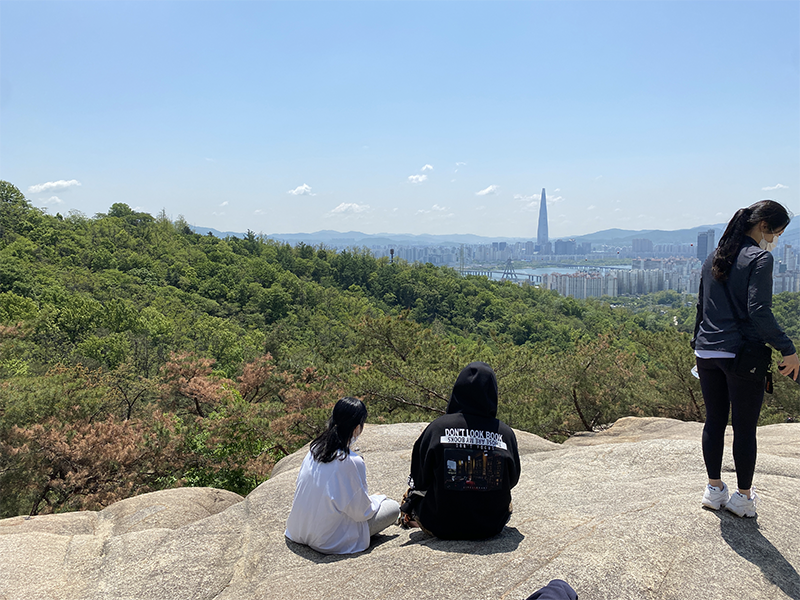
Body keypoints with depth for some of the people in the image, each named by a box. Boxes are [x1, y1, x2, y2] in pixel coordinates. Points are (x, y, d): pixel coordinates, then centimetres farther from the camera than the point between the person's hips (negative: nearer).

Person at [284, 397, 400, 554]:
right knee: (393, 507, 4)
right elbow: (361, 512, -18)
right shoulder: (352, 462, -27)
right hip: (328, 541, -7)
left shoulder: (315, 449, -6)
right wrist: (377, 499, 5)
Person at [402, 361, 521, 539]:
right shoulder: (505, 433, -13)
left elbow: (420, 481, -7)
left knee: (413, 491, 27)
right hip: (491, 527, 2)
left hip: (442, 527, -1)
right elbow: (512, 480, 2)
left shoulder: (437, 428, -16)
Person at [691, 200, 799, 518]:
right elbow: (759, 312, -18)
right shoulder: (760, 258, -10)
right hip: (742, 355, -6)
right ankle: (743, 498, 18)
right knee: (745, 428, 6)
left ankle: (714, 490, 25)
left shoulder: (714, 258, 11)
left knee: (714, 421, 14)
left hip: (707, 353, 7)